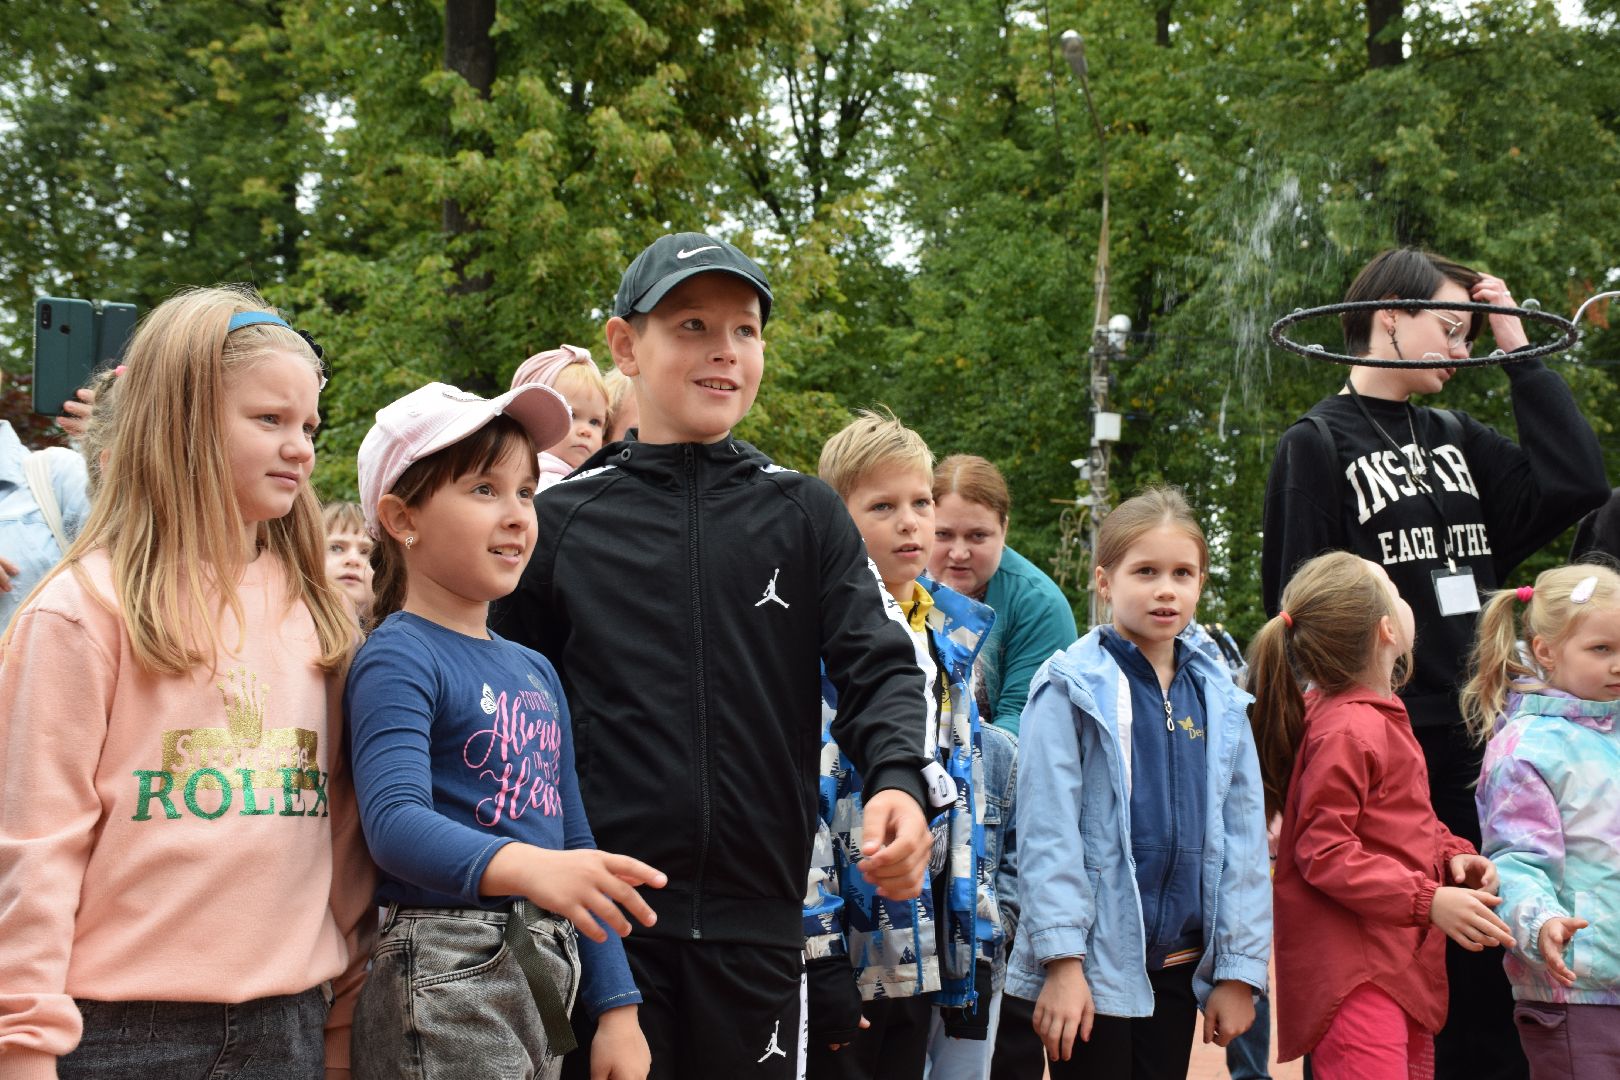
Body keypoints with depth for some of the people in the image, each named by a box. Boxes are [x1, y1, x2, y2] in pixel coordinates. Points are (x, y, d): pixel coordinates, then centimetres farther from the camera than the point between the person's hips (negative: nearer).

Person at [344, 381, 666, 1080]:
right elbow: (396, 819, -25)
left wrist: (616, 1007, 14)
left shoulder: (535, 672, 15)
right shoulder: (399, 660, -9)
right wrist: (522, 866, -42)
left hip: (548, 975, 8)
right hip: (444, 981, -8)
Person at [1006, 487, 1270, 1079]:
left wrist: (1238, 969, 5)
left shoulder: (1219, 698, 8)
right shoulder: (1071, 688, -7)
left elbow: (1243, 836, 8)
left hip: (1179, 968, 5)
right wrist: (1062, 961, -16)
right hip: (1094, 965, -5)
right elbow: (1047, 830, -11)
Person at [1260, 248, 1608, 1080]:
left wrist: (1517, 350, 5)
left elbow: (1576, 483, 1)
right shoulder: (1316, 447, -2)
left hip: (1471, 750, 6)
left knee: (1483, 982, 9)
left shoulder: (1456, 441, 16)